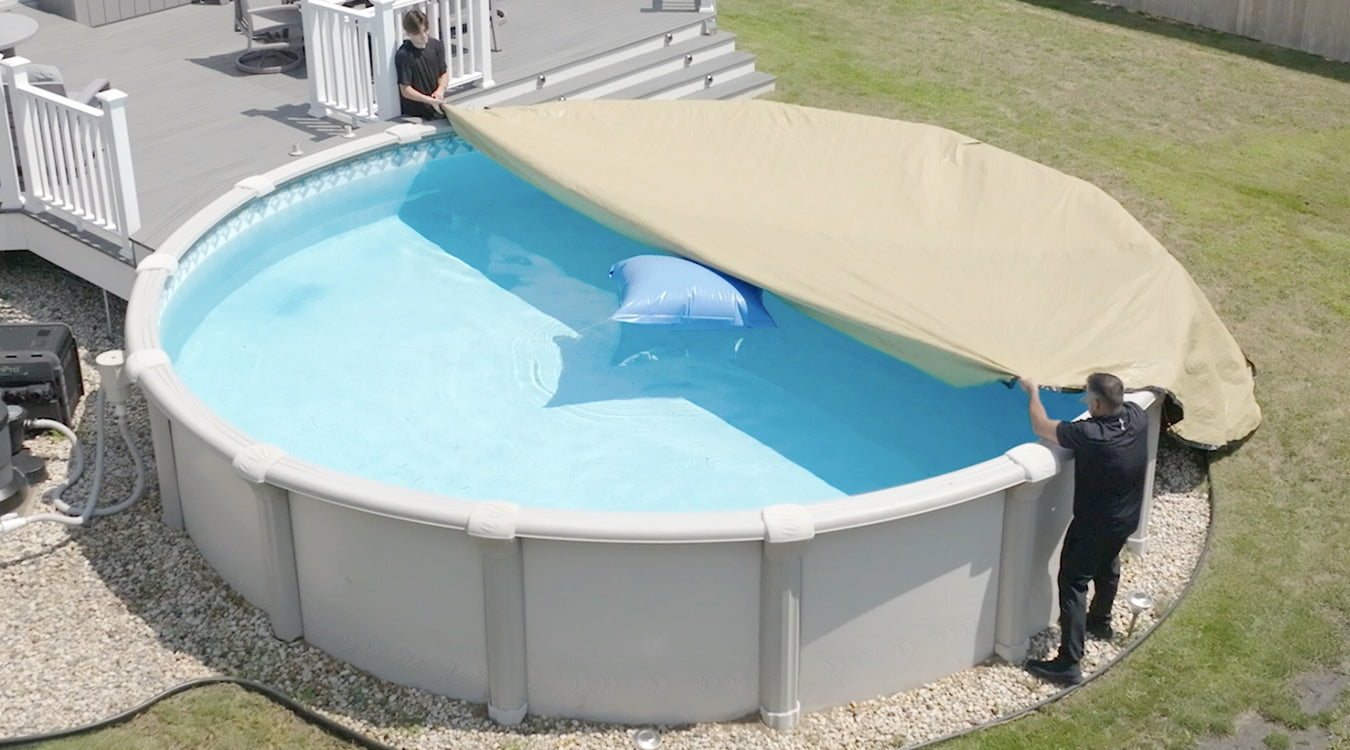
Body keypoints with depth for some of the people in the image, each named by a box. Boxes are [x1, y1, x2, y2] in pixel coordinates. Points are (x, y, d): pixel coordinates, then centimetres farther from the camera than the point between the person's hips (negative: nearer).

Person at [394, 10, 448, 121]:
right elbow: (405, 90, -15)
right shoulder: (403, 55, -16)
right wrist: (429, 100, -26)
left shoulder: (436, 45, 1)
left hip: (437, 110, 5)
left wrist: (441, 89, -12)